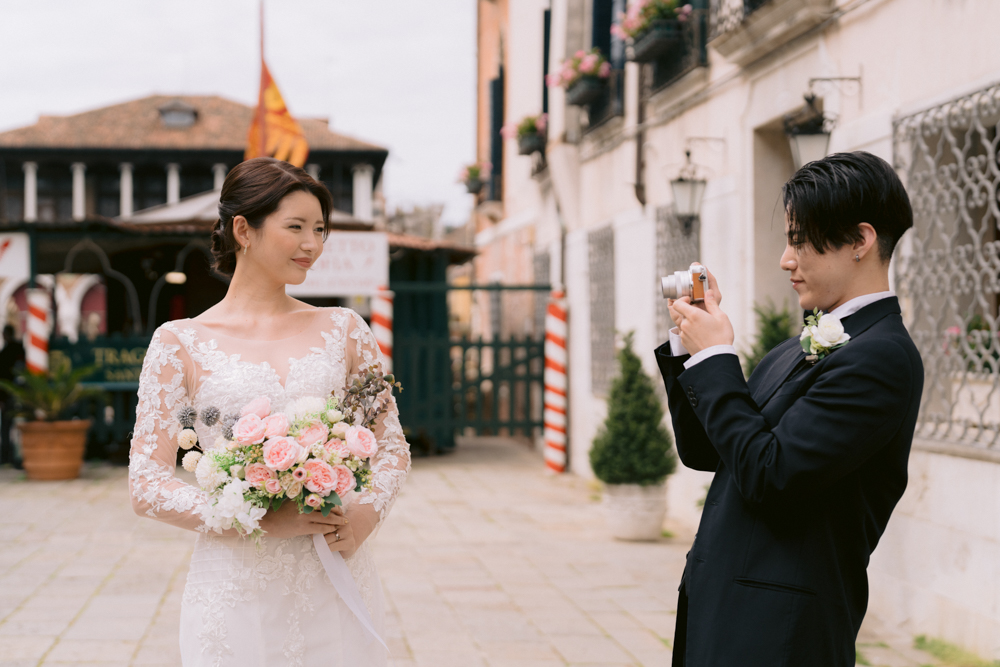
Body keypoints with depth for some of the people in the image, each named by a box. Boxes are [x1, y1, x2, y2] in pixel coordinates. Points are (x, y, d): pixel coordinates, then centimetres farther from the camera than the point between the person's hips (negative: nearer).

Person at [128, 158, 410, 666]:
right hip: (236, 583, -2)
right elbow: (147, 485, -4)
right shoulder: (179, 343, 0)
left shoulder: (343, 329, 7)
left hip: (334, 582, 3)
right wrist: (260, 520, -16)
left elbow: (392, 444, 11)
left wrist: (368, 512, -10)